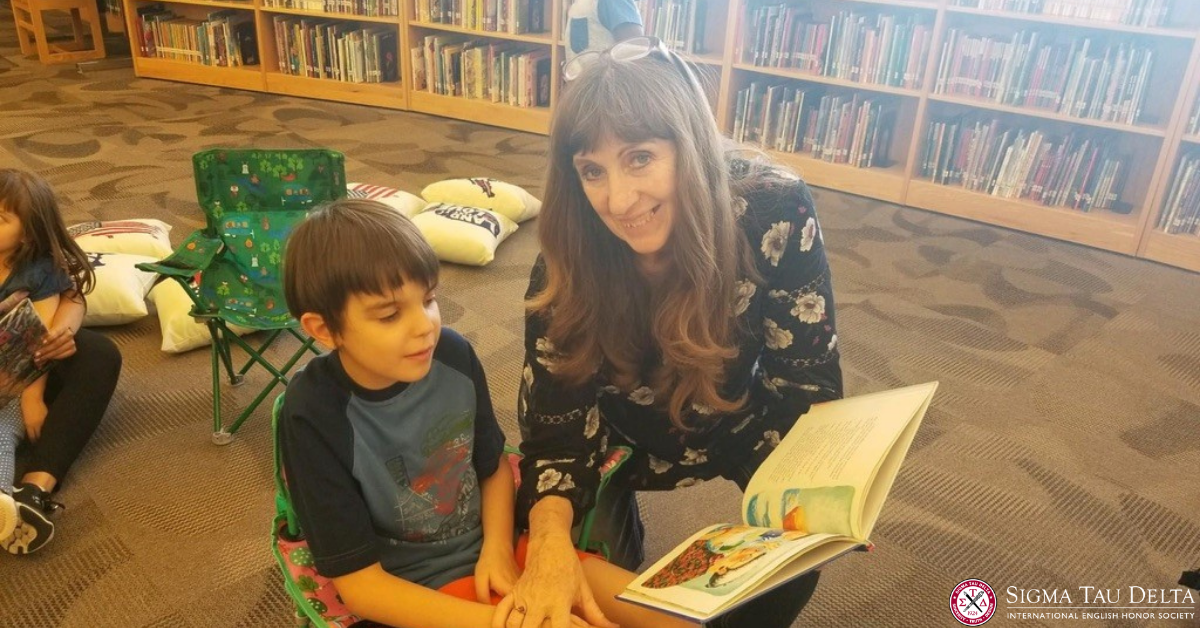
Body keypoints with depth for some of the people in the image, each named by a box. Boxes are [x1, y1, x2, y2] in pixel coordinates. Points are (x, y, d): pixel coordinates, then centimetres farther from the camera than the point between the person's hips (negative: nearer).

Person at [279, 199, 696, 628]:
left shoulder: (453, 355, -11)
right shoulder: (315, 417, -22)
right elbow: (358, 584, -17)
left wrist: (498, 549, -9)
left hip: (491, 550, 4)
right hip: (419, 592, -4)